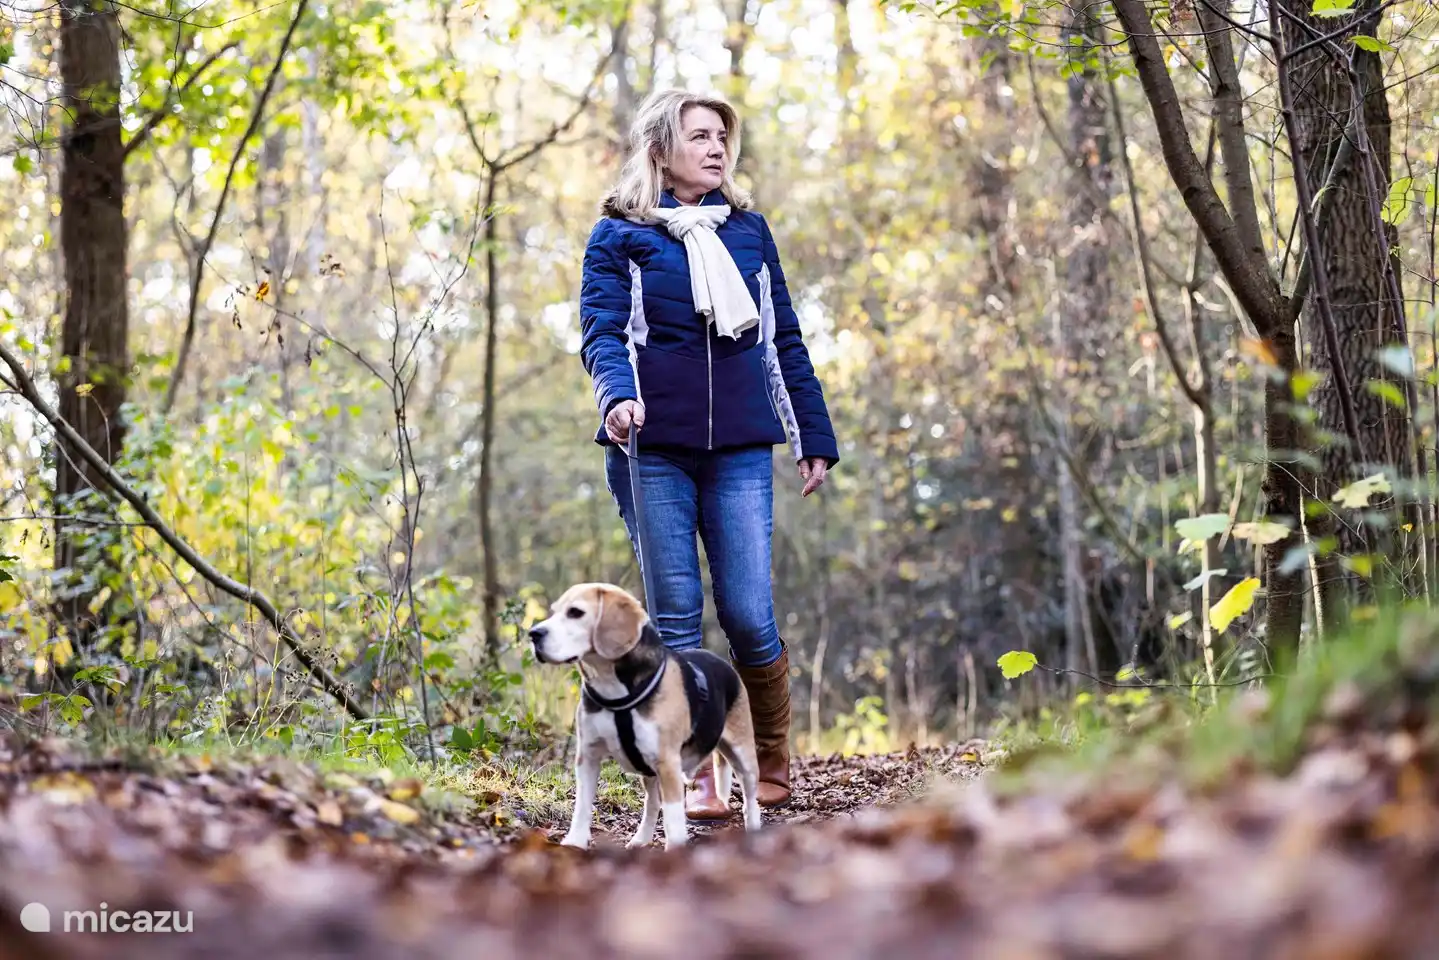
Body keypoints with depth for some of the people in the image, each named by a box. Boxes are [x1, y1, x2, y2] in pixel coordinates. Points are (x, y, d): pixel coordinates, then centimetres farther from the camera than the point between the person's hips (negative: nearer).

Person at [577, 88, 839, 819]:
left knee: (748, 615, -5)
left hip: (739, 449, 2)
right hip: (653, 450, -2)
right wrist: (616, 395, -26)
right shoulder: (619, 235, 6)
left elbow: (783, 339, 17)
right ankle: (696, 778, 8)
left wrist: (815, 437, 13)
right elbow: (600, 331, -5)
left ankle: (772, 759, 18)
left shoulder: (747, 229, 15)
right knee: (676, 616, -1)